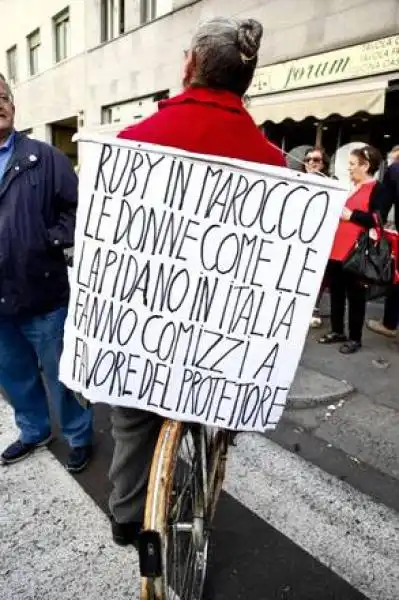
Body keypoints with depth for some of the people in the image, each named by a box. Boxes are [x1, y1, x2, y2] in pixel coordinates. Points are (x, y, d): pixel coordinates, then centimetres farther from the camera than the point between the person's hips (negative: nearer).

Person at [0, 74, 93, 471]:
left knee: (59, 375, 10)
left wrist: (53, 240, -13)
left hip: (42, 294, -4)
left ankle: (78, 436, 32)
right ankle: (33, 431, 43)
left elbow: (78, 206, -4)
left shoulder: (44, 158, -2)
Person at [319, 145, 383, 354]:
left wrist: (350, 215, -18)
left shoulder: (377, 189, -6)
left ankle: (355, 338, 13)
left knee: (355, 295, 2)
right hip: (336, 248, 8)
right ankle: (337, 331, 26)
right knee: (336, 292, 13)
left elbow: (377, 220, -17)